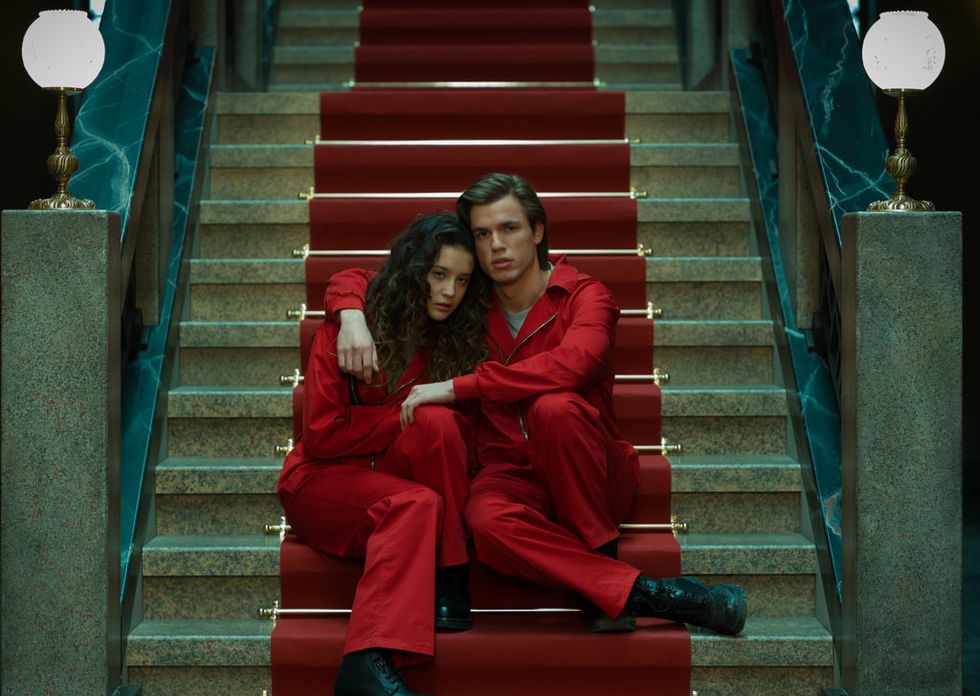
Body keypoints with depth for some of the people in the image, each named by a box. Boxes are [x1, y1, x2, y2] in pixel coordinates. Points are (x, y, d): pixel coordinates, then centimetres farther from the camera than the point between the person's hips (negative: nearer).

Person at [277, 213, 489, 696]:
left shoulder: (455, 339, 3)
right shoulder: (352, 328, -8)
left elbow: (459, 435, 7)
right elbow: (322, 434, -12)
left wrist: (429, 419, -15)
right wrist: (409, 415, -16)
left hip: (392, 478, 3)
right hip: (322, 479, -3)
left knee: (435, 422, -28)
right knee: (414, 503, -35)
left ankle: (448, 585, -23)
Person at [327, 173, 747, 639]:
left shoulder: (584, 296, -5)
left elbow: (572, 363, -28)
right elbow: (354, 281, 12)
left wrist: (459, 386, -28)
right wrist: (352, 315, -14)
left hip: (594, 477, -2)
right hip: (512, 473, 2)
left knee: (555, 407, -35)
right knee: (486, 519, -35)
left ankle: (602, 561, -18)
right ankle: (644, 593, -29)